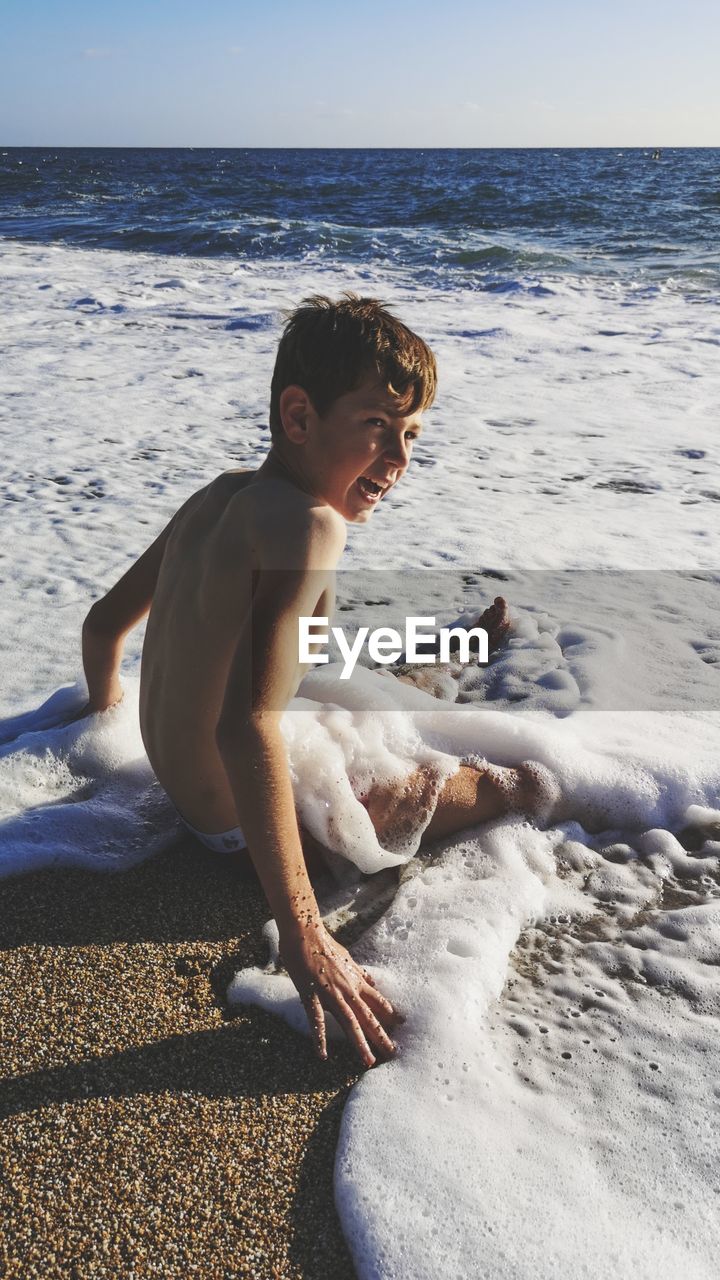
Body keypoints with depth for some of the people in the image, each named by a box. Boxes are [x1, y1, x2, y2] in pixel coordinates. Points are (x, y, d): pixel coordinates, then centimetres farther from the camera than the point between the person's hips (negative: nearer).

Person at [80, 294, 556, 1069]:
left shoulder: (217, 497, -3)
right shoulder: (308, 525, -30)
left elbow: (103, 625, 10)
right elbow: (248, 726, -40)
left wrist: (106, 711, 31)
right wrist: (304, 938, -39)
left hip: (178, 785, 8)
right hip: (241, 821, -8)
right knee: (517, 782, 10)